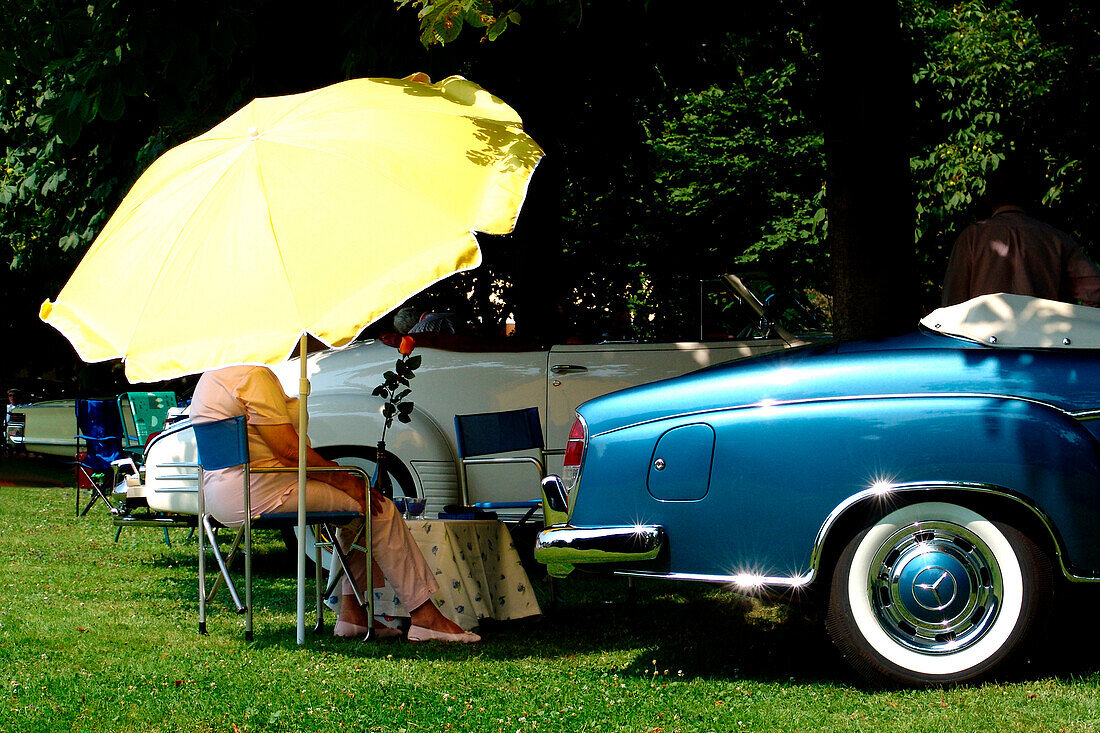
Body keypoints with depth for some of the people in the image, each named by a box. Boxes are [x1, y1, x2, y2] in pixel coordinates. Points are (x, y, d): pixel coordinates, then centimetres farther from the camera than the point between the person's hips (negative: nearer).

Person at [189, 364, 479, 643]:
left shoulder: (210, 379, 18)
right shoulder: (256, 377, -14)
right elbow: (287, 449, -18)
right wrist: (341, 479, -8)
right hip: (262, 492, -11)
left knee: (354, 503, 22)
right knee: (378, 509, -4)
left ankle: (352, 610, 14)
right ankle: (424, 615, -3)